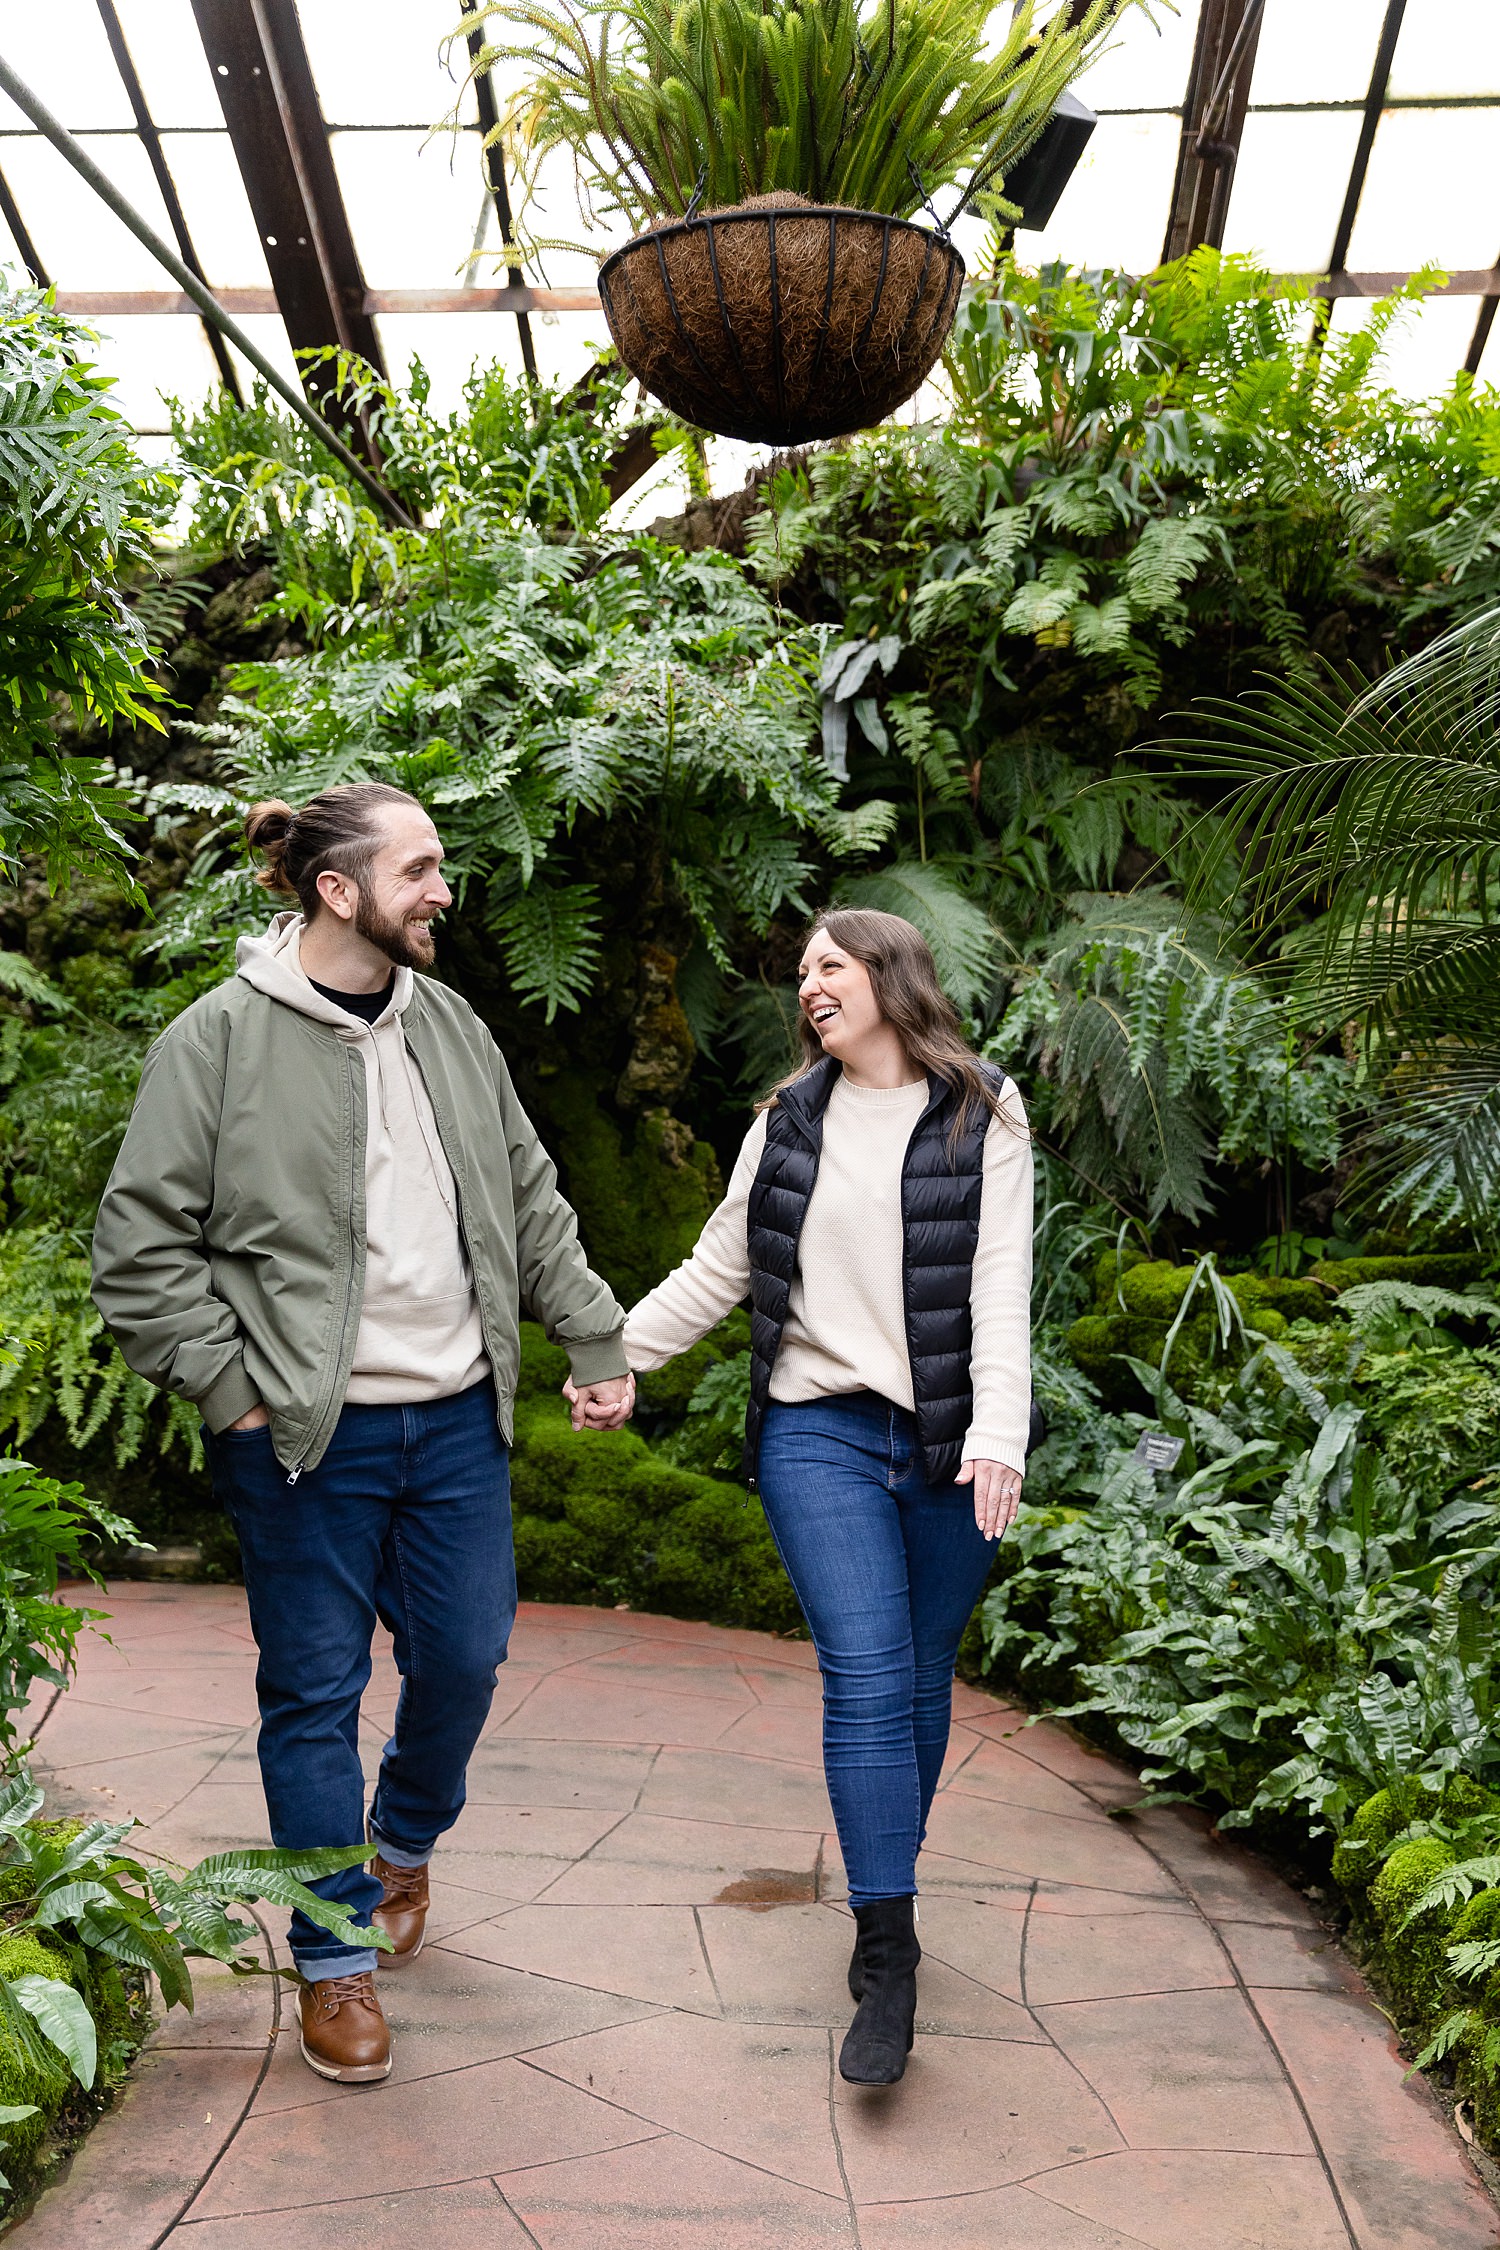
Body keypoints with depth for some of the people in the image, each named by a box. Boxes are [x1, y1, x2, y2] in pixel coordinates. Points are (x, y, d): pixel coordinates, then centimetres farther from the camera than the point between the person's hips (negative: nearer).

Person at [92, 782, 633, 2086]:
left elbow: (532, 1204, 13)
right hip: (308, 1438, -5)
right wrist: (227, 1388, -11)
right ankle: (335, 1958, 28)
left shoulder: (450, 1026, 7)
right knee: (315, 1694, 8)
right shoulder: (220, 1039, -9)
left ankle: (406, 1843, 45)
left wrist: (597, 1342, 10)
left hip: (459, 1418, 5)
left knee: (466, 1658, 14)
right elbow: (142, 1246, -7)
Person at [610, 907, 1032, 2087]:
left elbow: (1000, 1286, -7)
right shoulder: (789, 1121, 9)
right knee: (867, 1678, -8)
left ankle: (891, 1890, 32)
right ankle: (889, 1958, 0)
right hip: (820, 1434, 1)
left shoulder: (984, 1115, 1)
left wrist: (998, 1434, -16)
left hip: (948, 1446, 0)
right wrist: (613, 1351, 8)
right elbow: (716, 1270, 14)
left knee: (924, 1679, 11)